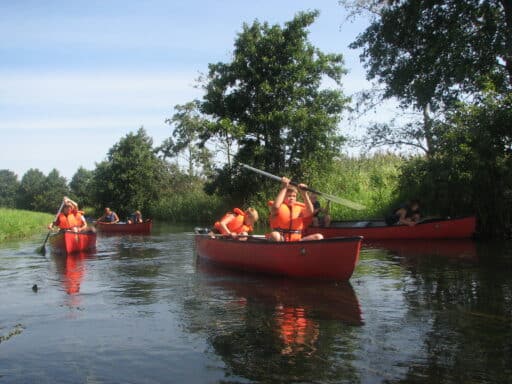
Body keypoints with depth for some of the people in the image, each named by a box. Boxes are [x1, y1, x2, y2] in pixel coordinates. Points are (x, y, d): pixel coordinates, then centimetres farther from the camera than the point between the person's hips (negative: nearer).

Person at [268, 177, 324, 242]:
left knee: (319, 236, -15)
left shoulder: (299, 207, 13)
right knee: (275, 235, -38)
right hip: (280, 240, -4)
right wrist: (284, 188, -19)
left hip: (296, 241, 4)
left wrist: (304, 194, -14)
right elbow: (276, 206, -23)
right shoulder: (280, 207, 3)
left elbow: (310, 211, -7)